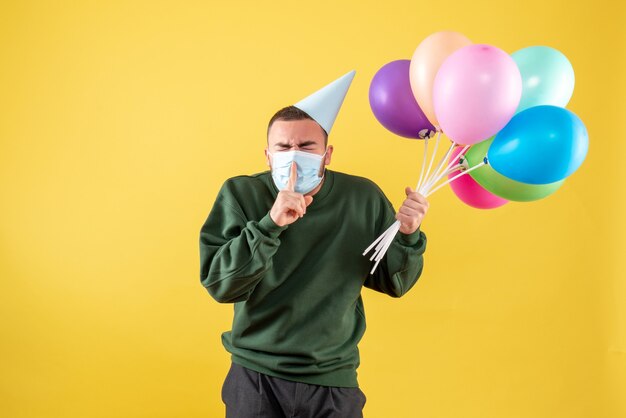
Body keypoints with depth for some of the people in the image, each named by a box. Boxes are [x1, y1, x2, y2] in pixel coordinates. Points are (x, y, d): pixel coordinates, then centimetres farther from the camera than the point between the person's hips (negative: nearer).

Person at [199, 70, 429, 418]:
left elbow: (394, 283, 3)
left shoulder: (364, 198, -6)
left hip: (333, 381, 2)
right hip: (255, 378, -1)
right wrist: (270, 223, -28)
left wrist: (407, 236, -16)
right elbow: (218, 285, -17)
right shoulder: (240, 194, -9)